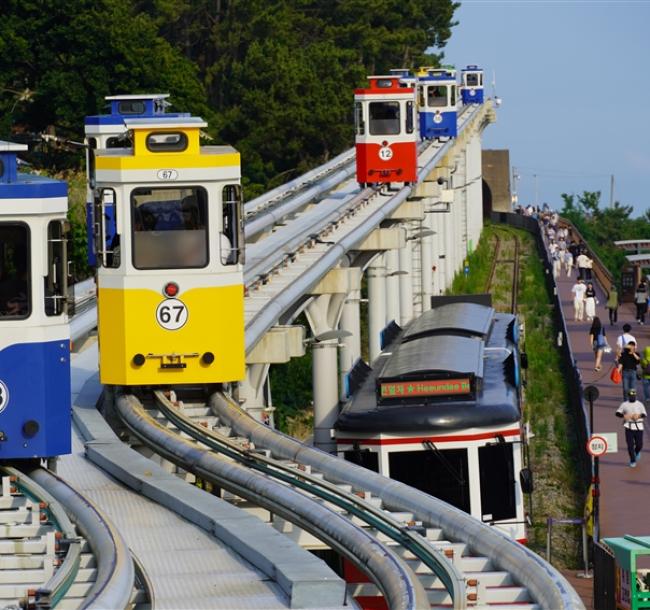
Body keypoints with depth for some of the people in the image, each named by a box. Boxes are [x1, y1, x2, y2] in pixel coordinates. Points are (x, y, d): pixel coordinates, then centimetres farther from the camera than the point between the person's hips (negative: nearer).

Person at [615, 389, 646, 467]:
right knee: (630, 444, -6)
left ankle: (637, 452, 36)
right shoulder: (624, 404, 4)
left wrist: (639, 415, -29)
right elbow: (618, 413, 0)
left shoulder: (640, 404, 3)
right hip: (629, 427, 0)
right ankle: (632, 461, 9)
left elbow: (644, 415, -6)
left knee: (639, 444, -1)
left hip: (639, 427, 0)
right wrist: (624, 415, -21)